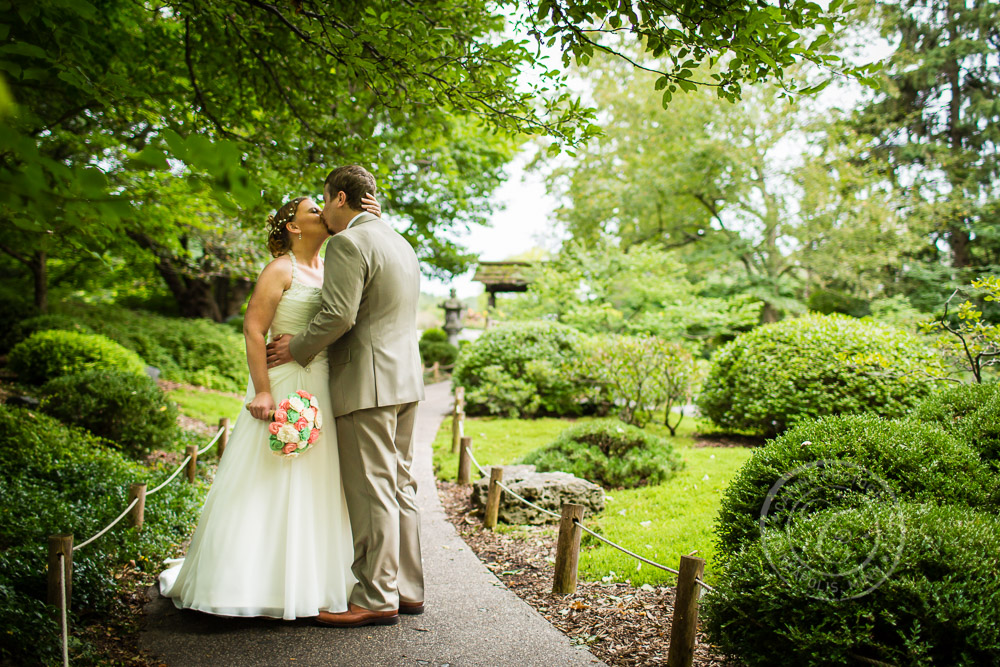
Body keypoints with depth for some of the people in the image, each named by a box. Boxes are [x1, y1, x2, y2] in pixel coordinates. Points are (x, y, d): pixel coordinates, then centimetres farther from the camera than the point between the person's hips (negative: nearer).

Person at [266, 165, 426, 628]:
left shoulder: (348, 243, -11)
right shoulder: (400, 243, 19)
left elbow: (338, 315, -20)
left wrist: (297, 349, -6)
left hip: (366, 382, -9)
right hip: (404, 379, 10)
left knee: (371, 491, -4)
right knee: (399, 485, 13)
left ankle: (377, 598, 3)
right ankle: (407, 588, 19)